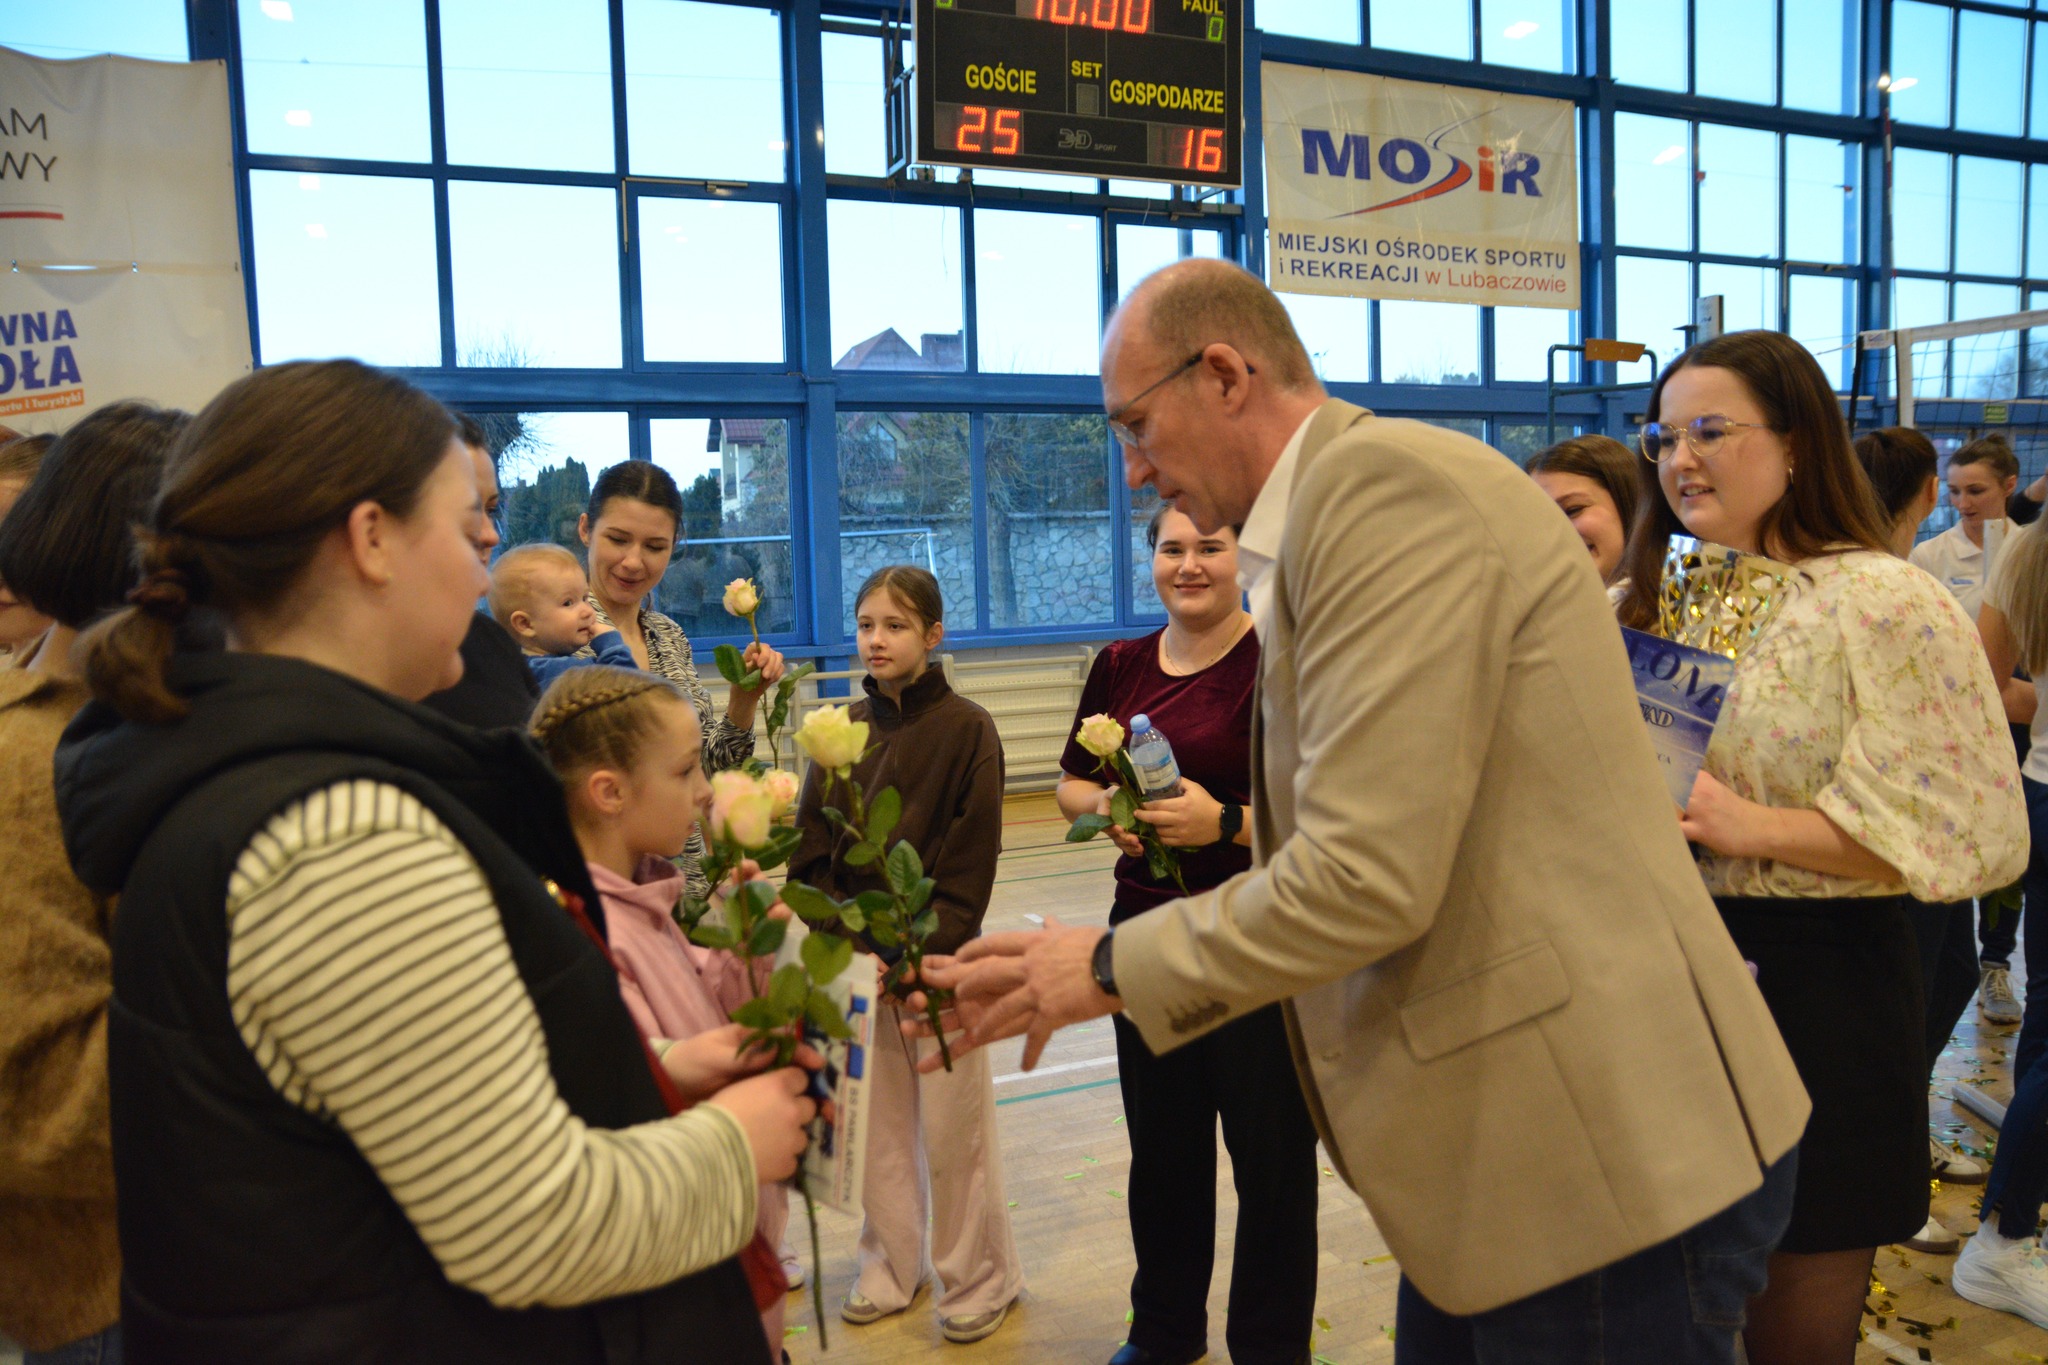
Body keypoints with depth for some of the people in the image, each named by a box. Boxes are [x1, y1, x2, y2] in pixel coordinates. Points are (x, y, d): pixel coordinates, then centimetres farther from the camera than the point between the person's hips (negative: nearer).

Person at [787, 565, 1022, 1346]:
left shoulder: (966, 729, -8)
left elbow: (970, 863, -10)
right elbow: (810, 847, 5)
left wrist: (915, 951, -15)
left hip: (935, 959, -4)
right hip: (855, 960, 4)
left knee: (952, 1126, 4)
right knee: (876, 1123, 14)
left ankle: (980, 1278, 24)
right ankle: (892, 1267, 33)